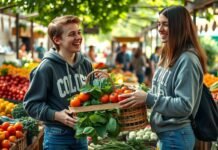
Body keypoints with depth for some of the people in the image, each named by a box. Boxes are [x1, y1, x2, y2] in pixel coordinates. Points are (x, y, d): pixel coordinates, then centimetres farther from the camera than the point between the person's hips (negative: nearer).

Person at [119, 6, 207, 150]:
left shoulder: (187, 59, -19)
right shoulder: (169, 56, 8)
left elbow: (185, 106, -23)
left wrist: (148, 98, -24)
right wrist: (141, 94, 2)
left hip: (176, 136, -9)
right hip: (165, 133, 9)